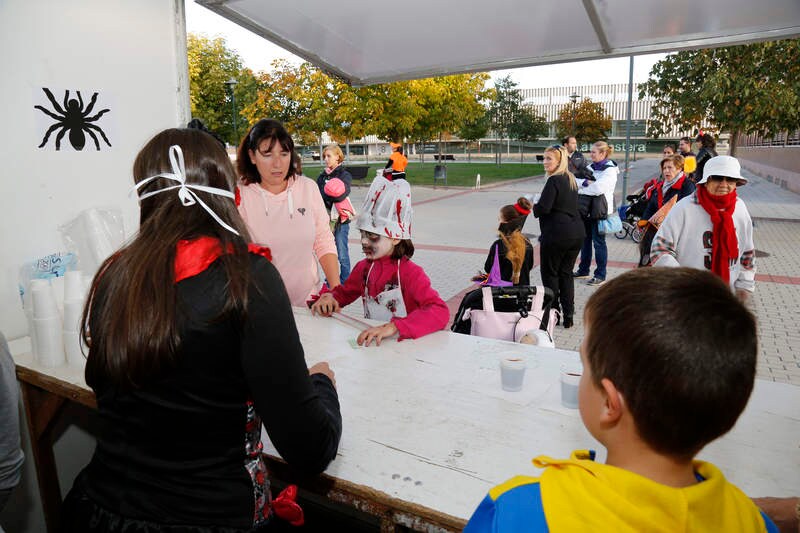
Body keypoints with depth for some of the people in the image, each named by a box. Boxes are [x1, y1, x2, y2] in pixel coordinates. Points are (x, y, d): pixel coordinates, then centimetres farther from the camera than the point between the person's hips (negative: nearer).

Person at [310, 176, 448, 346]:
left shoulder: (411, 273, -15)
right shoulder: (363, 268, 5)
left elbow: (441, 312, -28)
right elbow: (344, 292, 24)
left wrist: (393, 327, -39)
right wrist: (329, 298, -1)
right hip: (370, 344, 4)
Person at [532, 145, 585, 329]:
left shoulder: (554, 181, -15)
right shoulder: (571, 179, 13)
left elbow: (543, 208, -20)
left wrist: (530, 205, 1)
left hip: (556, 234, -8)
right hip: (577, 233, 8)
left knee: (550, 273, 6)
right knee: (566, 273, 15)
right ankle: (568, 315, 17)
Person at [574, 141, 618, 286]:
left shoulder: (610, 170, -11)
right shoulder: (590, 167, 12)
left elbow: (599, 188, -25)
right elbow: (576, 182, 3)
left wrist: (581, 189, -12)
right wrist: (585, 182, -17)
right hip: (586, 208, 7)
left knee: (598, 242, -1)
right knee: (585, 239, 15)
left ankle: (600, 275, 9)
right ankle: (583, 270, 29)